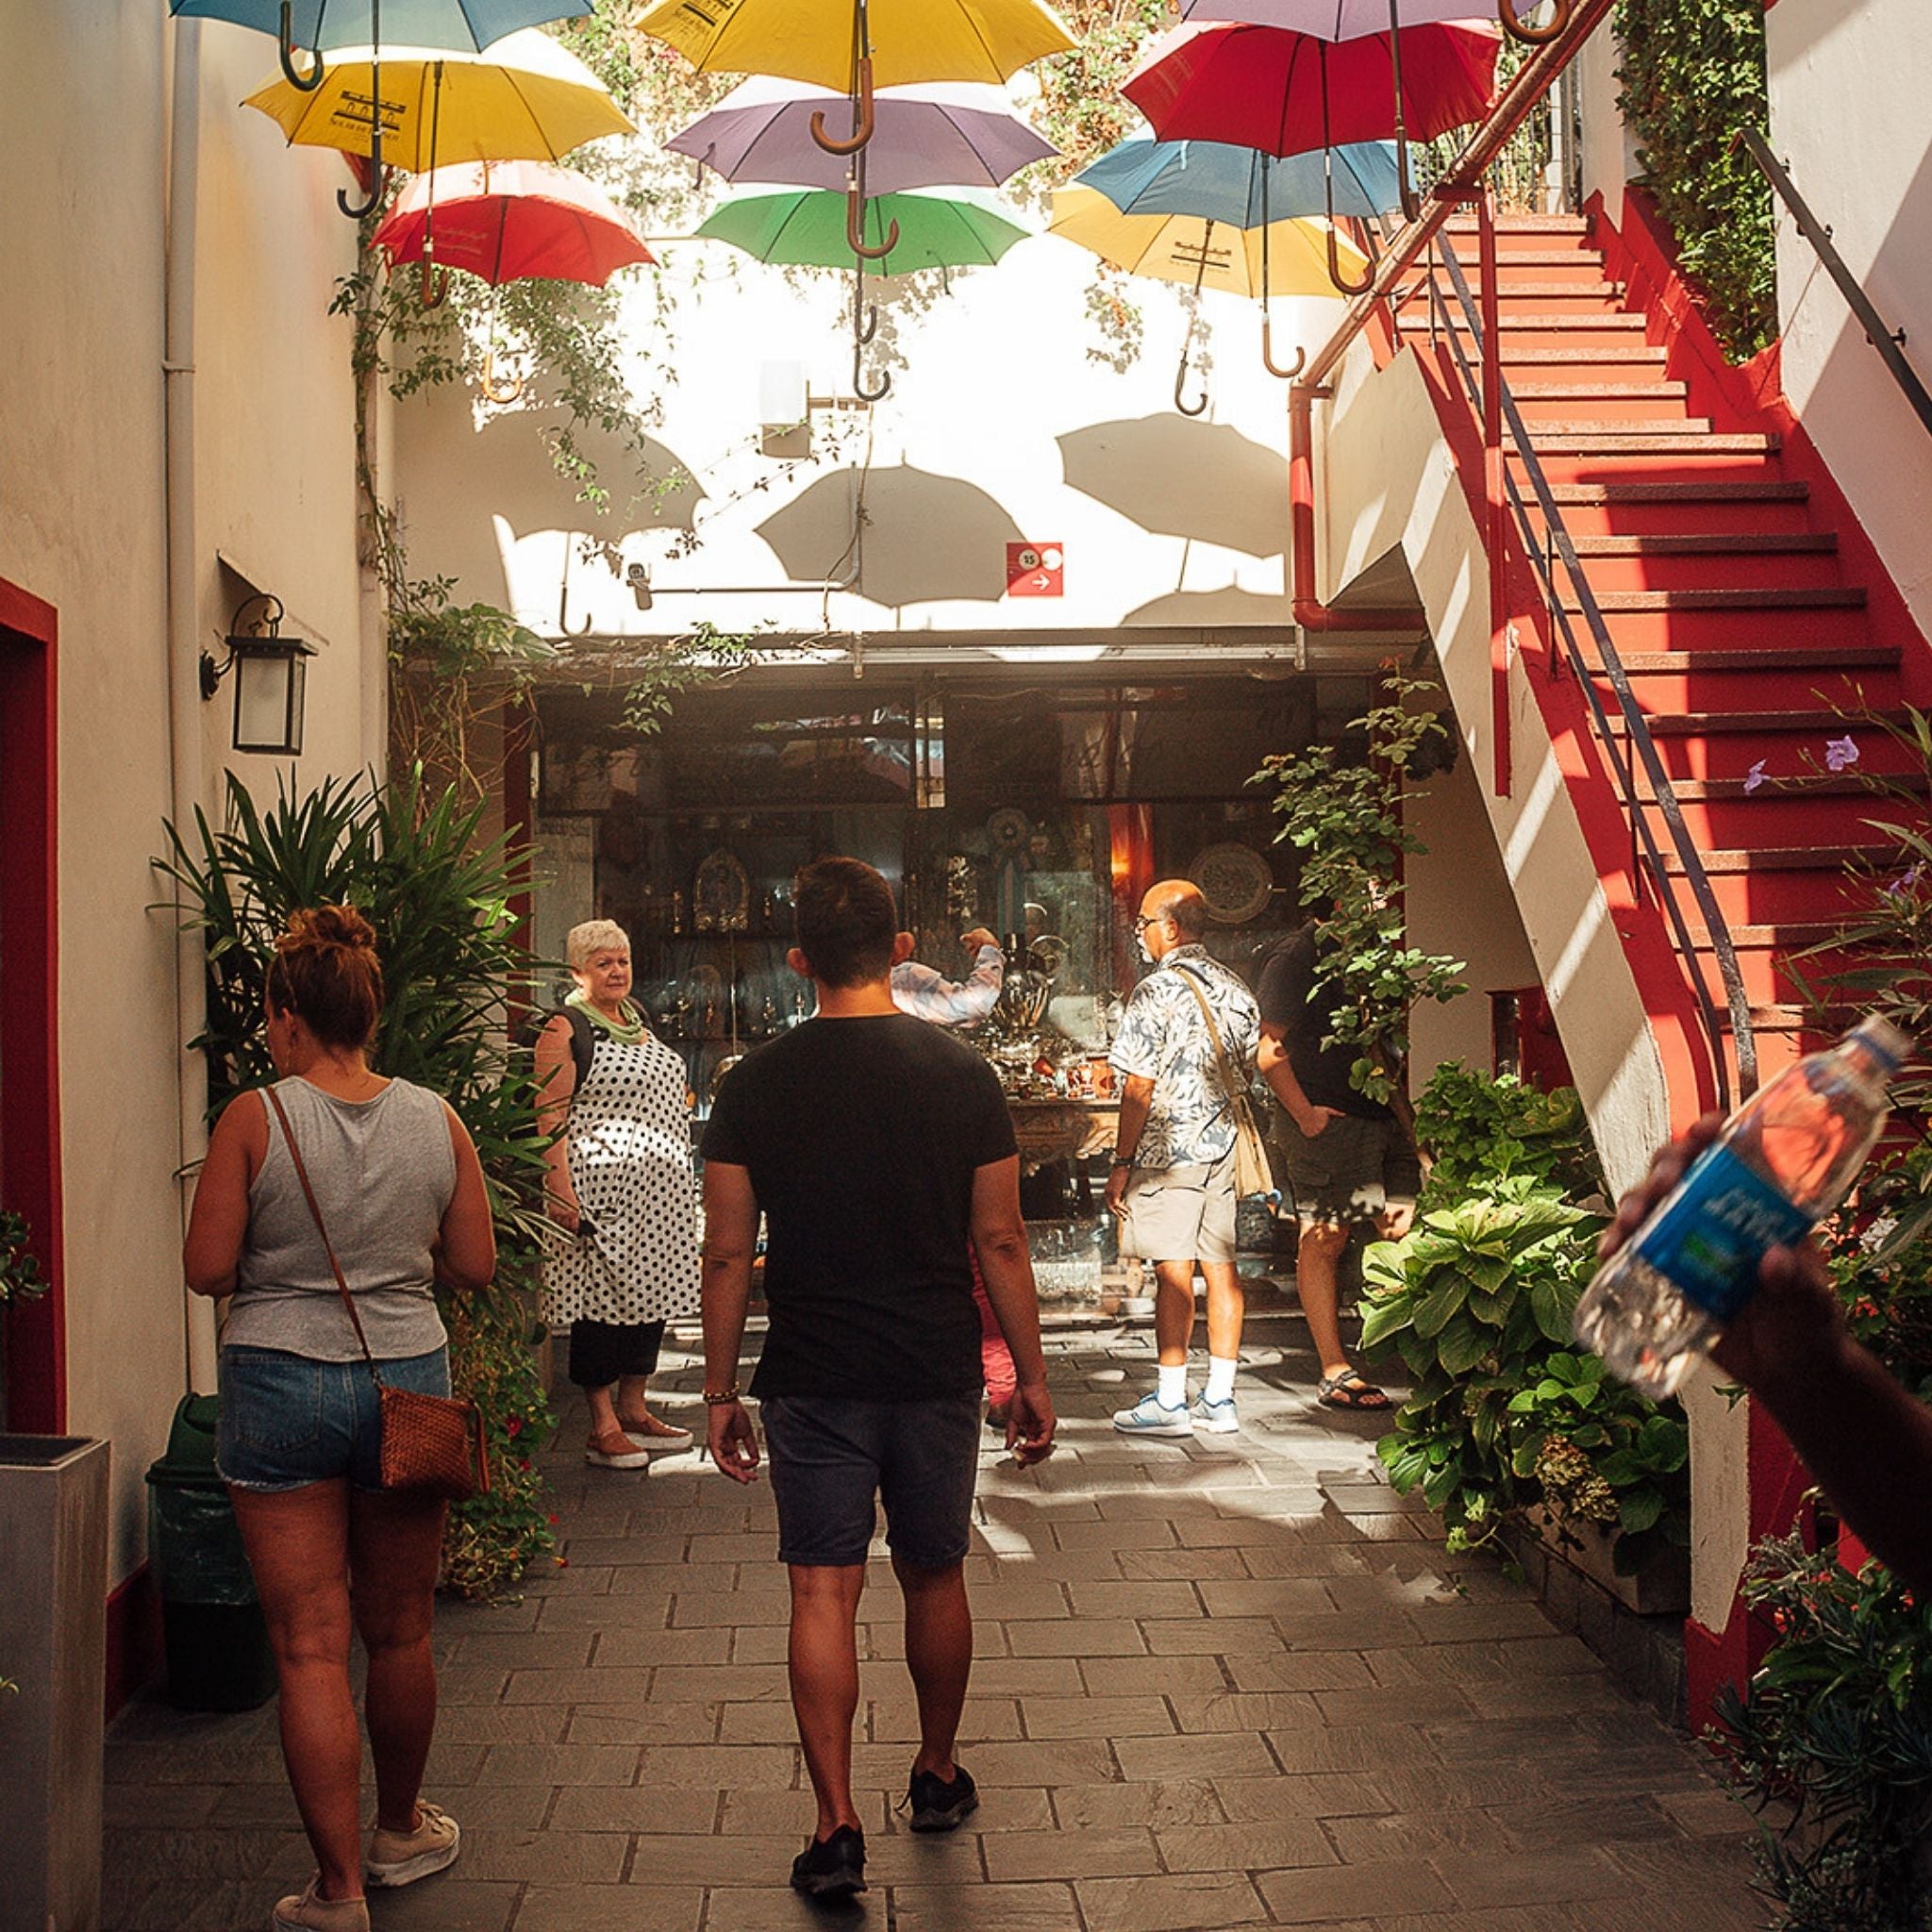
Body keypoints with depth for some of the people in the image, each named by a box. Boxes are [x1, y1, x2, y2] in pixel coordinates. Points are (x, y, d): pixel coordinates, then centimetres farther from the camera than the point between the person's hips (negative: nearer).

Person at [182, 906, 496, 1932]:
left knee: (310, 1648, 2)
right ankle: (400, 1830, 37)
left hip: (280, 1383, -3)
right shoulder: (436, 1121, -1)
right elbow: (473, 1266, 3)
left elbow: (205, 1269, -9)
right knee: (400, 1632, 18)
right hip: (408, 1380, 3)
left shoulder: (254, 1121, -10)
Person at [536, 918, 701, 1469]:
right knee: (601, 1297, -5)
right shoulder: (565, 1029, -6)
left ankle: (633, 1410, 22)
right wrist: (560, 1191, -20)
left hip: (660, 1191, 8)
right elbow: (550, 1116, -13)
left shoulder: (636, 1021, 17)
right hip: (602, 1189, -8)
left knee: (651, 1293, 11)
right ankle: (603, 1428, 2)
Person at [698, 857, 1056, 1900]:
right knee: (934, 1577, 17)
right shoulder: (961, 1074, -5)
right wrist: (1032, 1379, 7)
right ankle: (937, 1775, 34)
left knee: (822, 1591, 4)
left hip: (812, 1382, -1)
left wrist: (720, 1393, 6)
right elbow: (1000, 1244, -3)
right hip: (936, 1375, 1)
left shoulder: (755, 1084, -6)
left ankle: (836, 1825, 0)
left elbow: (727, 1256, -3)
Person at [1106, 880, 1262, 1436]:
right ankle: (1219, 1400, 11)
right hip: (1227, 1146, 7)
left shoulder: (1157, 992, -12)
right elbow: (1245, 1075, 15)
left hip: (1171, 1149, -7)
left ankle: (1170, 1402, 0)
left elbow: (1139, 1086, -13)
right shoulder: (1236, 990, 10)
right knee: (1222, 1269, 7)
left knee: (1174, 1273, -4)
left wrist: (1122, 1163, -8)